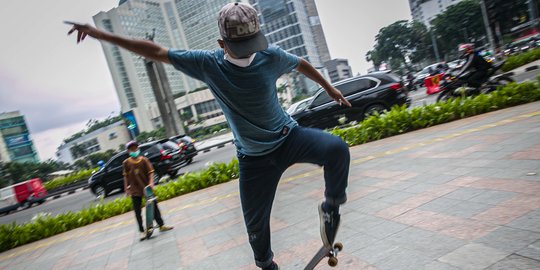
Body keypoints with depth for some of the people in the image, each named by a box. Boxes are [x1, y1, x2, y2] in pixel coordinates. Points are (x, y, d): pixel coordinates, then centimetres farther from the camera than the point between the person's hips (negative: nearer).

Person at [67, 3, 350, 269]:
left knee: (337, 150, -30)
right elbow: (157, 52, -5)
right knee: (256, 224, 6)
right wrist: (101, 34, -3)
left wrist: (329, 88, 22)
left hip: (289, 137, 0)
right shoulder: (207, 63, -11)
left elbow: (301, 63, 9)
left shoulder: (270, 56, -12)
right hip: (253, 157, 0)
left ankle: (331, 207, -1)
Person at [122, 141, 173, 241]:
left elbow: (150, 172, -6)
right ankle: (142, 231, 14)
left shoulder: (144, 160, -4)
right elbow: (126, 176, 3)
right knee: (137, 212, 3)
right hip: (135, 190, 0)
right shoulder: (126, 163, -3)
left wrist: (151, 183, -18)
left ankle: (161, 225, 20)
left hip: (146, 187, 0)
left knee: (154, 206, 7)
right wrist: (126, 188, 1)